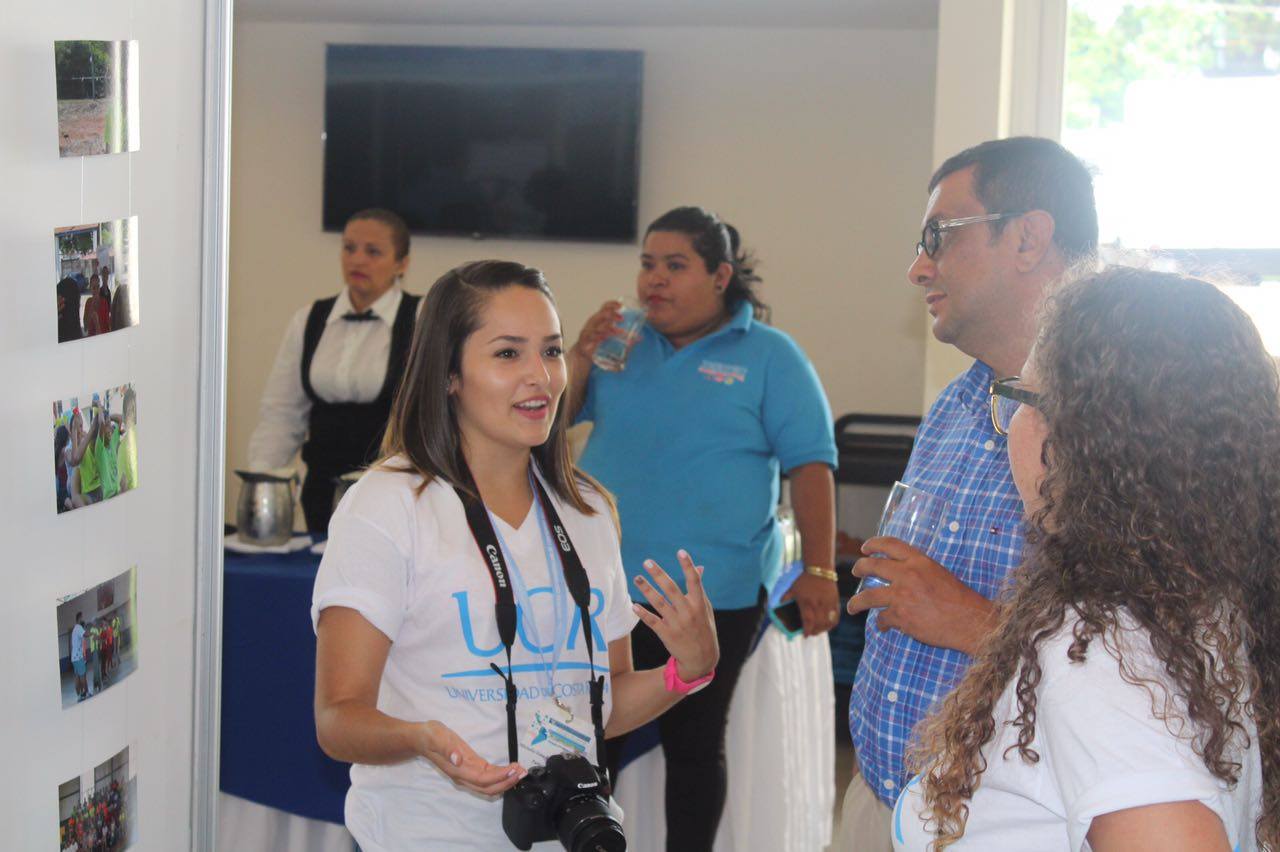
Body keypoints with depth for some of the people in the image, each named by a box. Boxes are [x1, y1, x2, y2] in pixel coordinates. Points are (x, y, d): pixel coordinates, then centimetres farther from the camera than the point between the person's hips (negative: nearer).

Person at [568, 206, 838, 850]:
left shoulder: (769, 356, -2)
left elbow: (811, 464, -7)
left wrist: (818, 572, -15)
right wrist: (582, 355, -7)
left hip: (712, 596, -4)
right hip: (603, 586, 4)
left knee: (693, 745, 9)